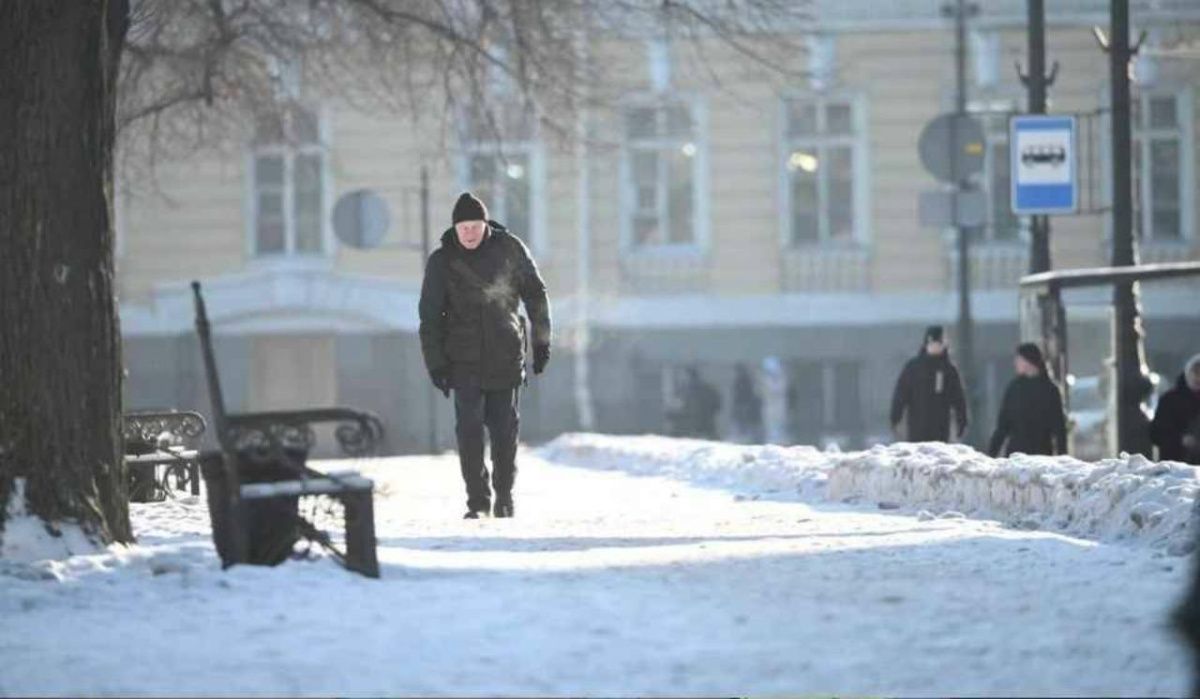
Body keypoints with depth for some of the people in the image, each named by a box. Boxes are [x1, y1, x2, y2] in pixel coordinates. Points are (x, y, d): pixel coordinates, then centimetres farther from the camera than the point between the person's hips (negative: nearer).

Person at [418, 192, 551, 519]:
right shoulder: (442, 261, -2)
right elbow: (430, 316, 2)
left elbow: (535, 293, 9)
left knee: (505, 428, 4)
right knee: (469, 429, -8)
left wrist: (541, 341, 8)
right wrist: (435, 363, -3)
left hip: (506, 357, 1)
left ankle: (504, 497, 17)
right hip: (464, 361, -1)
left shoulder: (509, 249, -1)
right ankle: (477, 502, -3)